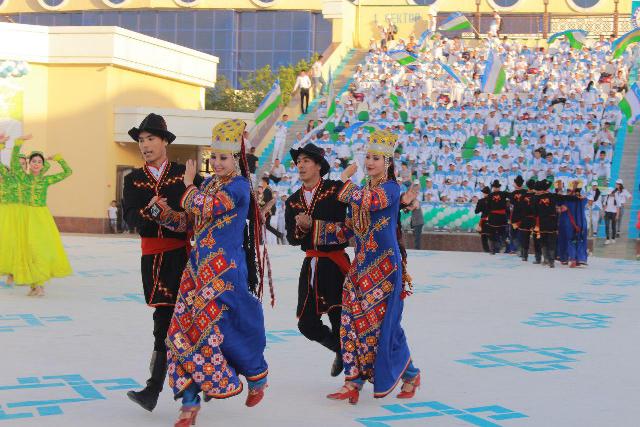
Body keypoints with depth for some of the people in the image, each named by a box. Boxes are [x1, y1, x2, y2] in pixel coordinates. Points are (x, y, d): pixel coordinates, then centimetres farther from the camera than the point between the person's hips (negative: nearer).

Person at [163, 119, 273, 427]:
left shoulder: (239, 187, -9)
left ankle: (258, 378, 27)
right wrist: (163, 210, -5)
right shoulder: (209, 184, 15)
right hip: (200, 265, 7)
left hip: (225, 269, -7)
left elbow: (203, 208, -21)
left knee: (226, 328, -2)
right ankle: (190, 402, 4)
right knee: (185, 328, -1)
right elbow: (188, 220, 14)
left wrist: (189, 184, -3)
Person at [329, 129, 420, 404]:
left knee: (383, 323, -2)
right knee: (353, 320, 0)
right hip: (362, 263, 7)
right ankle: (353, 382, 3)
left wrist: (346, 178, -10)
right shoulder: (365, 190, 14)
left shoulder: (391, 188, -10)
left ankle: (409, 375, 19)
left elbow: (360, 201, -26)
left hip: (384, 266, -7)